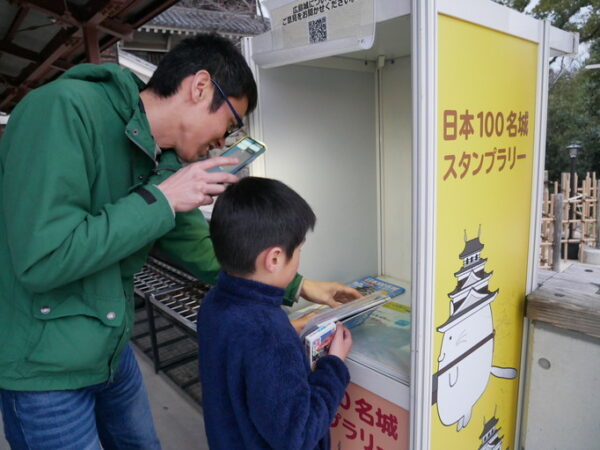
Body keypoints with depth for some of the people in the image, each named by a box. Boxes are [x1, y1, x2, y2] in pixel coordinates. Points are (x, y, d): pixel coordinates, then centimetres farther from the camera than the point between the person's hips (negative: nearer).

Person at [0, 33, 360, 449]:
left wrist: (298, 286, 11)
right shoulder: (66, 110, -23)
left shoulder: (166, 162, 0)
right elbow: (40, 260, -30)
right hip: (44, 366, -7)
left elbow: (205, 251, 9)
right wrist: (160, 199, -25)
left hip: (113, 352, 7)